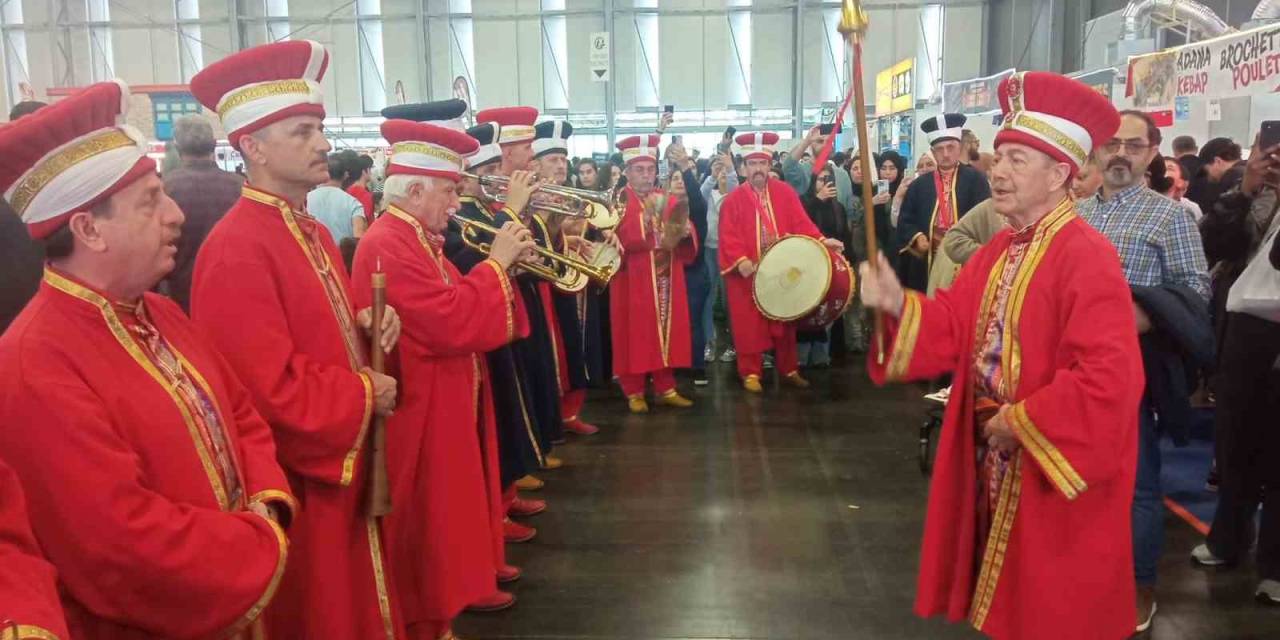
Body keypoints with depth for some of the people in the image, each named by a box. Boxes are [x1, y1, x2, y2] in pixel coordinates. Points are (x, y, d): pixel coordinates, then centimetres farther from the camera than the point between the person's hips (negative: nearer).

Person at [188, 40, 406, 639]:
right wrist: (366, 392, -15)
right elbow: (271, 389, -27)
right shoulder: (235, 251, -22)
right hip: (293, 485, -9)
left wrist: (371, 326, -3)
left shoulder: (315, 233, 8)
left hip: (346, 466, 9)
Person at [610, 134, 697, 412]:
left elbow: (689, 239, 8)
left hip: (667, 282, 5)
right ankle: (634, 392, 10)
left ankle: (666, 388, 19)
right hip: (633, 283, -5)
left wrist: (684, 231, -15)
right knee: (635, 335, 0)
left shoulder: (670, 200, 12)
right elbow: (616, 239, -21)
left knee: (667, 332, 9)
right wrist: (645, 217, -32)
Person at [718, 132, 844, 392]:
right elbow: (729, 236, -10)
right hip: (748, 273, -2)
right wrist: (740, 261, -24)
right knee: (750, 324, 2)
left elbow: (801, 223, -1)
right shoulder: (734, 199, -3)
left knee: (785, 322, 11)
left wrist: (820, 240, -16)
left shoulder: (785, 192, 4)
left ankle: (789, 369, 24)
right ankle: (751, 373, 12)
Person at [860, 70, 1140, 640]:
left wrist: (1021, 422, -20)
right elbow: (954, 328, 6)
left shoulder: (1087, 257, -21)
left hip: (1055, 475, -8)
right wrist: (898, 305, -13)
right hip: (992, 463, 8)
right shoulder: (997, 251, 7)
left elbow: (1108, 380, -28)